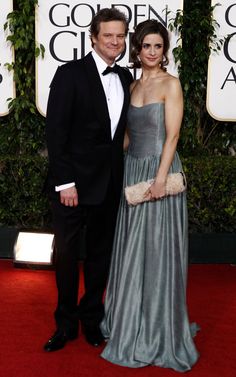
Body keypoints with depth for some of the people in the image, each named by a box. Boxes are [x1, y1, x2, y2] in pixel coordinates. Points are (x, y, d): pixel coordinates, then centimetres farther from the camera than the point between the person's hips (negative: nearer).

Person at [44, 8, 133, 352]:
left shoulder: (125, 77, 8)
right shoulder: (70, 74, -8)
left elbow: (121, 128, 10)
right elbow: (55, 131, -12)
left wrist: (120, 174, 3)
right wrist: (64, 182, -16)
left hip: (110, 184, 5)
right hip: (74, 182, -5)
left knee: (101, 253, 14)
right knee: (66, 254, 7)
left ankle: (91, 317, 32)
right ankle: (66, 323, 24)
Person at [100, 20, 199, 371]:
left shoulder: (170, 83, -6)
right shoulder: (133, 86, 13)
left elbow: (172, 135, -12)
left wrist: (160, 178, -19)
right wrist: (122, 169, 11)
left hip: (159, 170, -6)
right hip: (133, 170, 6)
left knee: (158, 250, 1)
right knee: (132, 249, 12)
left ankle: (159, 331, 16)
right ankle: (132, 322, 29)